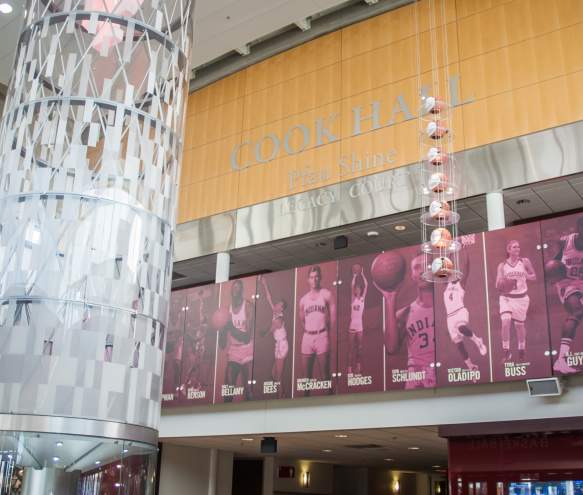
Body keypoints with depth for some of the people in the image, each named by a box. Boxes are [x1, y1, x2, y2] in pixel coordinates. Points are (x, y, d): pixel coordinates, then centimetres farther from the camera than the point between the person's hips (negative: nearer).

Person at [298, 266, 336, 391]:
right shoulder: (303, 299, 12)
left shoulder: (326, 294, 1)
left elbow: (333, 316, 0)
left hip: (322, 336, -4)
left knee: (325, 374, -3)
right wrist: (307, 331, 10)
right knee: (306, 376, 7)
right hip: (307, 337, 4)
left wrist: (328, 333, 2)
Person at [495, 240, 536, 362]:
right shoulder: (502, 265, 0)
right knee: (505, 322, -19)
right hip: (506, 298, 0)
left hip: (521, 297, 1)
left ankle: (522, 350, 30)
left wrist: (526, 276, -12)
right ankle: (506, 351, -9)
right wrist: (502, 281, -22)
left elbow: (534, 277, 8)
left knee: (519, 324, 10)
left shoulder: (525, 262, 0)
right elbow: (498, 286, 0)